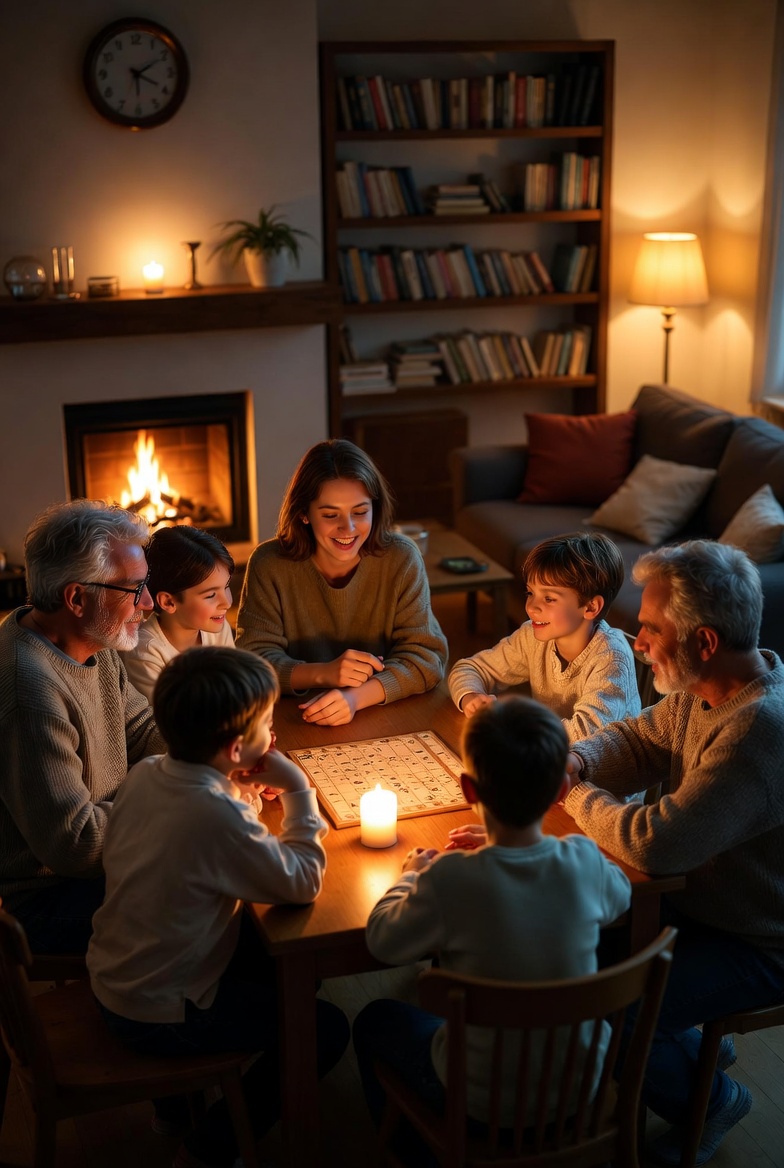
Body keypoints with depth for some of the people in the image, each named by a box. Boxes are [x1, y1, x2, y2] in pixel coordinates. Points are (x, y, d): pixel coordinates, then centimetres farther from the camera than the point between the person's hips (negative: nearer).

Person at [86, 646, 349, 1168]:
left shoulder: (144, 774, -8)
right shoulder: (217, 814, -33)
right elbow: (304, 883, -22)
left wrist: (238, 785, -5)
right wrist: (298, 791, -14)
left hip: (112, 979, 8)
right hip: (158, 1016, -8)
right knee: (327, 1027, 4)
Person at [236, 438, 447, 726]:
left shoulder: (402, 560, -6)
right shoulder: (269, 565, -6)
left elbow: (425, 657, -10)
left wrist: (356, 696, -27)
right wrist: (322, 673, -25)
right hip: (294, 724, -1)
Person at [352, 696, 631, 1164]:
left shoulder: (450, 880, -30)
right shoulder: (585, 860, -19)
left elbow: (383, 941, -13)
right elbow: (619, 894, 6)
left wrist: (411, 877, 6)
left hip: (486, 1100, -4)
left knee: (375, 1021, 22)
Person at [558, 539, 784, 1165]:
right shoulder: (701, 690, -5)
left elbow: (657, 843, -37)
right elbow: (636, 739, 11)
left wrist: (580, 797, -18)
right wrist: (576, 761, -12)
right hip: (697, 899, 9)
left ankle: (708, 1097, 14)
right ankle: (691, 1046, 28)